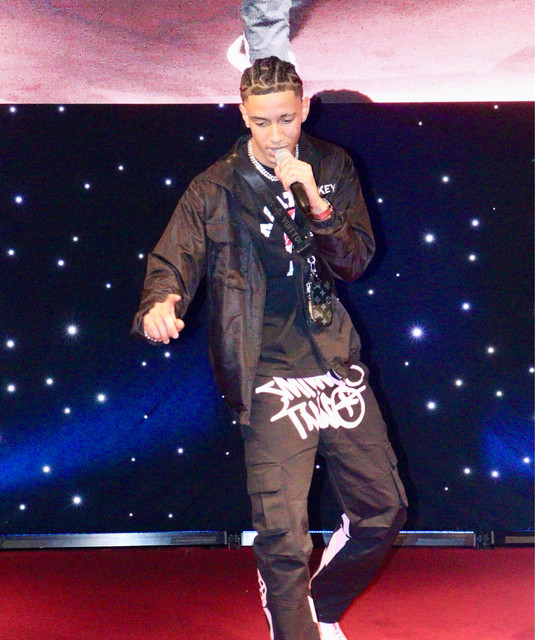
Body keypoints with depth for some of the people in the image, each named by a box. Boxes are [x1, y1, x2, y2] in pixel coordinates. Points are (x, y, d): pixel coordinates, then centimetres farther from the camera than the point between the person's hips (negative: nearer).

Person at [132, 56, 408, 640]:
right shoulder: (215, 189, -3)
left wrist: (316, 204, -15)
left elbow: (356, 260, 2)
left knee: (383, 510, 12)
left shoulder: (332, 167, 6)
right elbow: (173, 259, -9)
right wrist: (160, 303, -32)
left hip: (337, 361, 4)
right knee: (282, 534, -14)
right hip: (271, 373, -4)